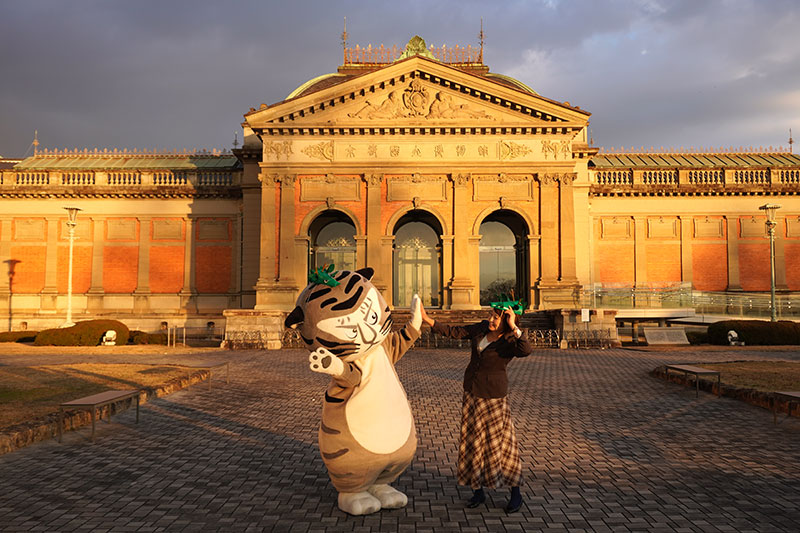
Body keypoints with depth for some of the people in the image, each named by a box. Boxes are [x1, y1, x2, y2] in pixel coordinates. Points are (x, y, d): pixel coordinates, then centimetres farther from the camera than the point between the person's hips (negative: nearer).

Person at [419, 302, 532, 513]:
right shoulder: (482, 329, 0)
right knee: (472, 442, 9)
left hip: (493, 395, -6)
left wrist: (513, 327, -35)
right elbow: (454, 332, 4)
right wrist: (427, 319, -2)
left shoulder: (511, 342, -16)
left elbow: (526, 350, -39)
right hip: (471, 392, 6)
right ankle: (478, 492, 22)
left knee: (500, 443, 1)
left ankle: (516, 493, 18)